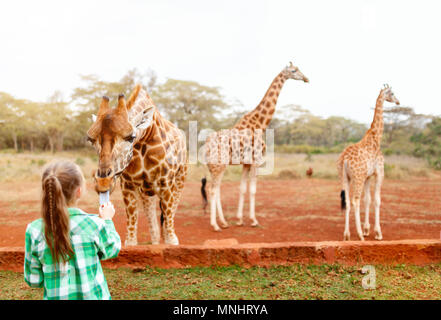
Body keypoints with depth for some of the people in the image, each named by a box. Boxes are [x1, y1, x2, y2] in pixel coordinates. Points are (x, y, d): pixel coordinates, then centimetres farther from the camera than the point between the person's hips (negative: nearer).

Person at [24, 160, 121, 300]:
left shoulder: (34, 231, -12)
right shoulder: (94, 224, -16)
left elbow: (33, 280, -5)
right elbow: (111, 250, 4)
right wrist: (107, 220, 16)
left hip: (55, 296, 1)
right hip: (93, 295, -1)